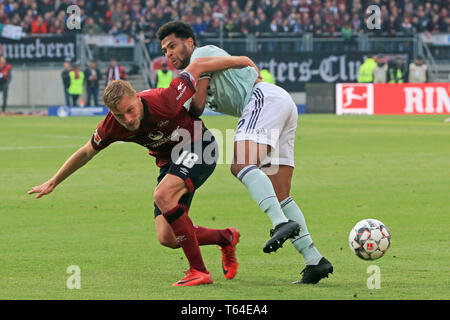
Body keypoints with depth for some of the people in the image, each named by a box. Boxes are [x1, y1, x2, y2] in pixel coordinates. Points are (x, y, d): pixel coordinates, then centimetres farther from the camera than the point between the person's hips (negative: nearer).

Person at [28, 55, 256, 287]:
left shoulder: (165, 102, -33)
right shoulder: (112, 127, -19)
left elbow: (198, 66, -19)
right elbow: (86, 152, 3)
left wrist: (238, 61, -5)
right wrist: (53, 183, 10)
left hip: (199, 148, -6)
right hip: (169, 161, 6)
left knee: (163, 195, -31)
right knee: (168, 238, -5)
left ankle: (198, 271, -25)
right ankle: (226, 238, 22)